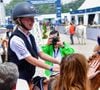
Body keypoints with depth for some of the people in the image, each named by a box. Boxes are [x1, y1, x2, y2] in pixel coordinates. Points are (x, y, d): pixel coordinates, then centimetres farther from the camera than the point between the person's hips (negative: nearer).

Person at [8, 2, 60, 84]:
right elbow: (30, 60, -22)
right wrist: (51, 68, -21)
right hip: (18, 79, -8)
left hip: (29, 78, 8)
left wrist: (59, 62, -4)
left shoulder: (30, 37, 5)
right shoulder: (16, 39, -22)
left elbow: (41, 54, 5)